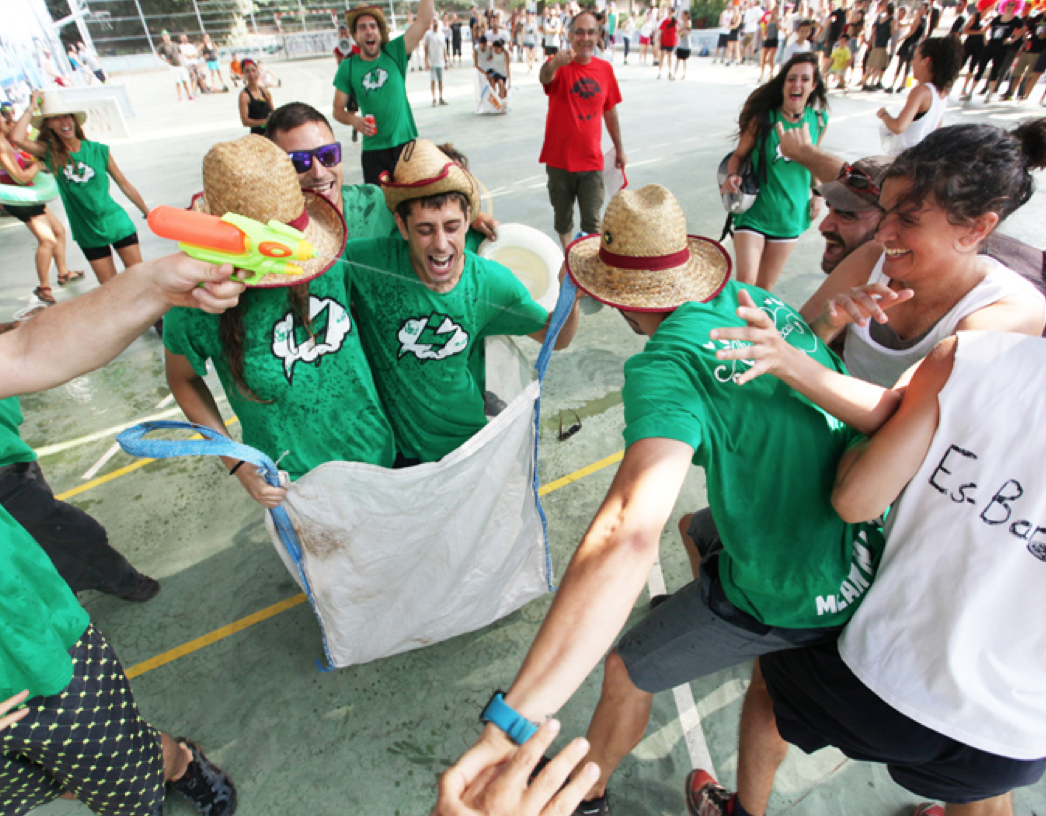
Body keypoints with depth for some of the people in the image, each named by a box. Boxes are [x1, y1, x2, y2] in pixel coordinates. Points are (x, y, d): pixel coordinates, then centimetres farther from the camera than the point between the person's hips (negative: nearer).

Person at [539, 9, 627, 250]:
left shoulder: (605, 69, 4)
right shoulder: (560, 66, -6)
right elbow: (544, 77, -31)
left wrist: (619, 148, 20)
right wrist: (554, 64, -55)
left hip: (591, 160, 1)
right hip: (559, 159, -1)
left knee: (592, 222, -2)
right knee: (563, 219, 12)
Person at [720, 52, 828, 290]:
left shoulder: (819, 121, 2)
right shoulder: (763, 118, -9)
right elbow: (739, 154, -3)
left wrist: (817, 193, 9)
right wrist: (732, 176, -23)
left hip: (791, 215, 4)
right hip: (755, 210, -3)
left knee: (765, 286, 10)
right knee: (745, 283, -14)